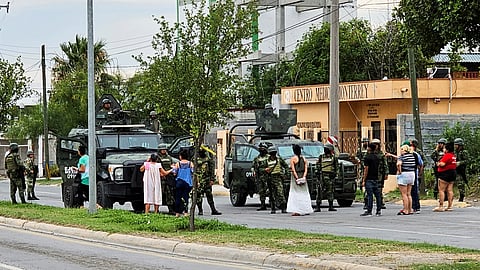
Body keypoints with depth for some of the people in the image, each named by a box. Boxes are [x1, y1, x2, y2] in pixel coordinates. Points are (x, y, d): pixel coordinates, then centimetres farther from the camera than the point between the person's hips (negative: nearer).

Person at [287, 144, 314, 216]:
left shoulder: (293, 159, -7)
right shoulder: (304, 159, 6)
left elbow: (293, 170, -13)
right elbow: (306, 169, -1)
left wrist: (297, 178, -15)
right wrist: (304, 177, -8)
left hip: (295, 177, -4)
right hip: (303, 176, 4)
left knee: (295, 193, -4)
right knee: (304, 193, 12)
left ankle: (296, 211, -13)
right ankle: (306, 210, 12)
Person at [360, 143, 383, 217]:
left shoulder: (367, 158, -12)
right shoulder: (377, 157, 11)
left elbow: (366, 169, -14)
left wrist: (364, 180, -11)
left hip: (369, 179, -7)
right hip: (376, 179, 7)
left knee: (369, 195, -8)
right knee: (377, 195, 7)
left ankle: (369, 211, -8)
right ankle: (379, 211, 9)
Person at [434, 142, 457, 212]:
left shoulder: (447, 155, -15)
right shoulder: (453, 156, 14)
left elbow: (442, 164, -23)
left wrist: (438, 164, -1)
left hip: (445, 174, -9)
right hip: (453, 173, 9)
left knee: (441, 190, -6)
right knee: (450, 190, 8)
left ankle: (440, 206, -10)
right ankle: (450, 206, 6)